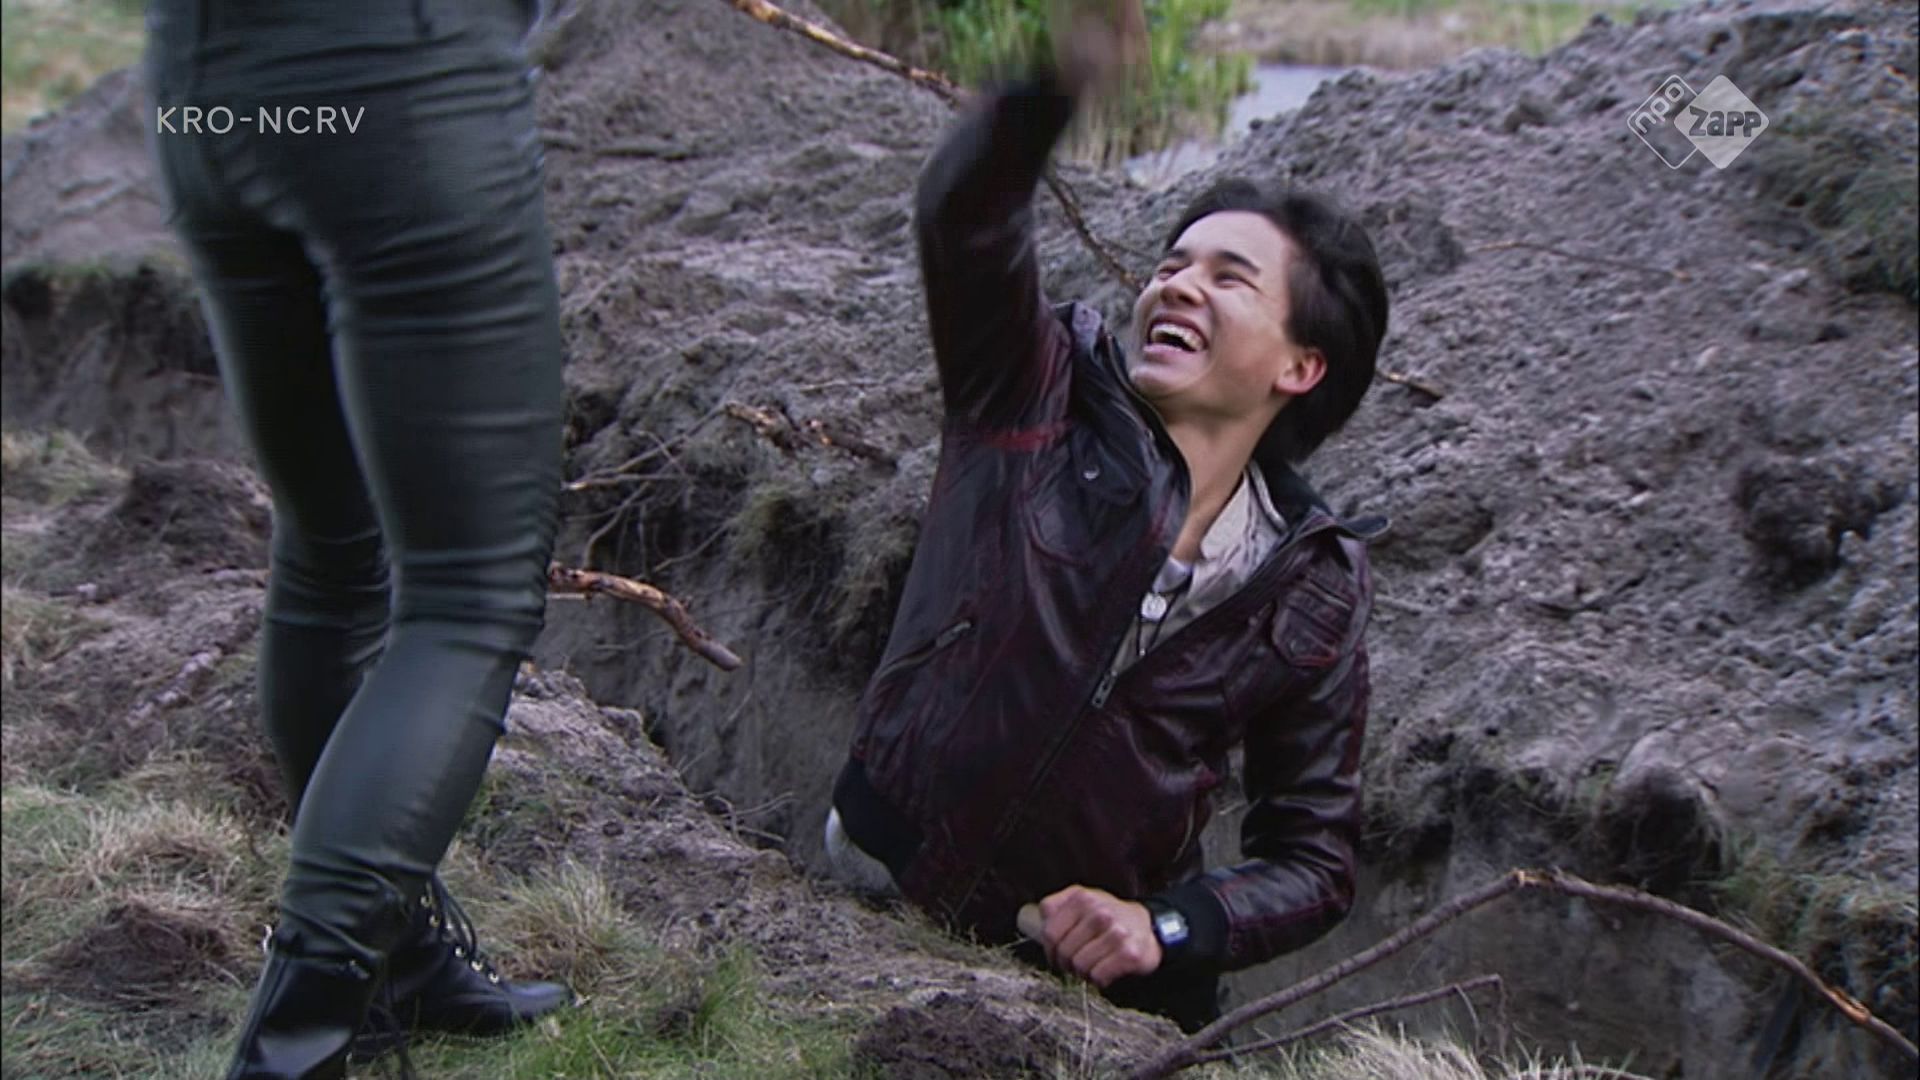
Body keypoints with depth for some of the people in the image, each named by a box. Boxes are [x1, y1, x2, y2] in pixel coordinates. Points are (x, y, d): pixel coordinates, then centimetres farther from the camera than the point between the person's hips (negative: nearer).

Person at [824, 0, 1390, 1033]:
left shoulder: (1314, 590, -3)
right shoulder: (1037, 401, -6)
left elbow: (1313, 861, 0)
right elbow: (964, 217, -25)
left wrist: (1167, 928, -19)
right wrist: (1059, 83, -44)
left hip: (1092, 961, 1)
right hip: (880, 890, -1)